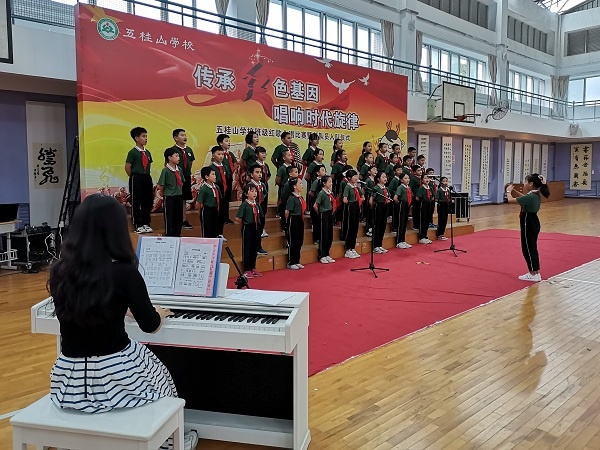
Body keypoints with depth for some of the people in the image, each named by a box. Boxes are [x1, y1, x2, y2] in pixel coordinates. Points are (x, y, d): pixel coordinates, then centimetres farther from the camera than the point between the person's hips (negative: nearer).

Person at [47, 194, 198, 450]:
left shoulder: (59, 272, -3)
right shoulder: (124, 272, -18)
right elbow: (150, 326, -7)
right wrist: (159, 313, 16)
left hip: (69, 382, 5)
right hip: (114, 377, -5)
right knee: (160, 376, 28)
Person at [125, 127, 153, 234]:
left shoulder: (147, 152, 10)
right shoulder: (133, 152, -9)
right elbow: (127, 167, -9)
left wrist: (147, 176, 9)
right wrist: (134, 177, -3)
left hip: (147, 179, 7)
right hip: (136, 180, -6)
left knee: (148, 202, 9)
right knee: (136, 203, 1)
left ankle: (146, 224, 20)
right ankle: (138, 225, 8)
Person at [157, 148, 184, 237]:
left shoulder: (179, 169, 5)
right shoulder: (165, 170, -14)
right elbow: (160, 186, -15)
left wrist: (178, 190, 7)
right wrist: (164, 192, 0)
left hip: (179, 196, 6)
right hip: (169, 197, -6)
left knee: (178, 218, 14)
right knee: (169, 219, 3)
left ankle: (177, 235, 26)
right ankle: (168, 236, 12)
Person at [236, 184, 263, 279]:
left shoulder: (257, 204, 7)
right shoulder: (244, 204, -12)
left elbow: (261, 217, 16)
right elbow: (238, 218, -16)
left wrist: (257, 224, 5)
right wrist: (245, 223, -3)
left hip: (256, 228, 6)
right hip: (247, 228, -6)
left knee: (255, 248, 13)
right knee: (247, 249, 2)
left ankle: (253, 268, 26)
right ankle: (246, 270, 9)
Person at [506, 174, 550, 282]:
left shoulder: (530, 197, -24)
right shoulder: (536, 195, 5)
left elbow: (511, 200, -20)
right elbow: (522, 197, 24)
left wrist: (508, 191, -2)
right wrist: (513, 190, 13)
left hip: (528, 224, -10)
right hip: (534, 223, 10)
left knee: (527, 248, 0)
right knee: (532, 247, 16)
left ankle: (534, 274, 7)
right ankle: (535, 272, 24)